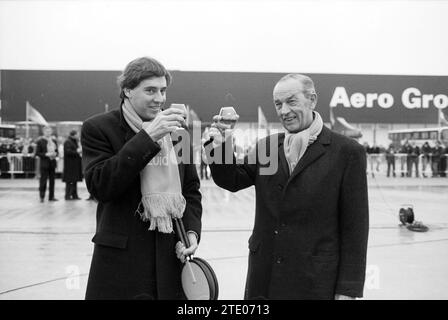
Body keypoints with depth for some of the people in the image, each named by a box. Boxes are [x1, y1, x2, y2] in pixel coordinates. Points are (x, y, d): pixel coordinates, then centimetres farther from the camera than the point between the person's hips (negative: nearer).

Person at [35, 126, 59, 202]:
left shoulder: (54, 141, 13)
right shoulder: (40, 141, -3)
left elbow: (57, 151, 19)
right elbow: (37, 153, -6)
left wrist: (55, 154, -4)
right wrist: (46, 154, -17)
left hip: (52, 163, 5)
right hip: (44, 163, -5)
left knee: (52, 180, 7)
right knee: (43, 180, -4)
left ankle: (51, 197, 13)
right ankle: (42, 197, 4)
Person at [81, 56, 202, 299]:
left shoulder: (177, 129, 10)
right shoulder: (98, 128, -4)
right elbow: (99, 186, -18)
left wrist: (192, 230, -2)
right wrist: (147, 138, -21)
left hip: (172, 257, 4)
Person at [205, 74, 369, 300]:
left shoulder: (347, 152, -7)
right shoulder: (266, 146, 8)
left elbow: (355, 226, -7)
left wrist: (349, 288, -9)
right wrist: (219, 146, -13)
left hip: (315, 281, -4)